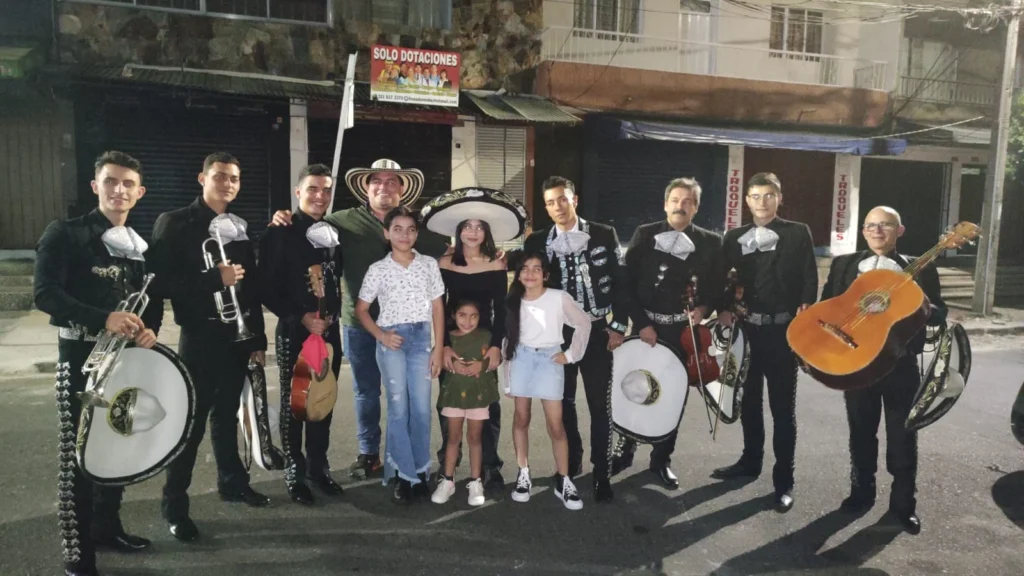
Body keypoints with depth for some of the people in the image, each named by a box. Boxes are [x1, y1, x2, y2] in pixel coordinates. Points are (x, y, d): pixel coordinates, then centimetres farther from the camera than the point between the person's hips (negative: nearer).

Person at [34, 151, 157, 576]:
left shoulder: (142, 247, 11)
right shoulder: (65, 234, -6)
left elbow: (152, 301, 14)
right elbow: (45, 292, -16)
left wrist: (150, 330, -8)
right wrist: (103, 318, -28)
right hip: (81, 355, -5)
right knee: (78, 454, -3)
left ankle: (107, 526, 31)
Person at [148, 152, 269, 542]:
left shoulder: (240, 228, 10)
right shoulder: (175, 224, -6)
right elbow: (162, 282, -14)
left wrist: (259, 338, 10)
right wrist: (214, 277, -24)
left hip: (237, 335, 5)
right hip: (200, 336, -5)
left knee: (226, 414, 17)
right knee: (192, 421, -1)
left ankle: (232, 482, 31)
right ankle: (174, 504, 11)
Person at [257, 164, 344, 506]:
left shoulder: (335, 233, 8)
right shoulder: (280, 234, -6)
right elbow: (268, 290, -9)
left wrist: (331, 314, 2)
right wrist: (301, 317, -16)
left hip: (329, 330, 4)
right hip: (294, 331, -4)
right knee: (293, 402, 5)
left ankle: (318, 466, 25)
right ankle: (295, 472, 19)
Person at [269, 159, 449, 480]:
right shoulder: (345, 221, 1)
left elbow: (447, 252, 6)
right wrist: (285, 223, -16)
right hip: (360, 323, 0)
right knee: (366, 391, 13)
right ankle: (368, 453, 28)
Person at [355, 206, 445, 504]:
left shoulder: (429, 265, 4)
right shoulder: (378, 269, 1)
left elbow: (437, 307, 6)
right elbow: (361, 309, 7)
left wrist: (438, 347, 1)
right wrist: (381, 335, -9)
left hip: (421, 339, 1)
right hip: (392, 341, -1)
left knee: (422, 409, 2)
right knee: (398, 407, 1)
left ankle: (420, 471, 16)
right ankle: (405, 475, 9)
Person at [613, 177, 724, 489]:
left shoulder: (710, 242, 3)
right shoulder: (644, 235, 1)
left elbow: (718, 287, 6)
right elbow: (629, 282, -3)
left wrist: (703, 308, -14)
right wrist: (641, 322, -10)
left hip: (684, 330, 1)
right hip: (646, 325, 0)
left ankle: (662, 458, 22)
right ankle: (625, 448, 25)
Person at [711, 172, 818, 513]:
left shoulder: (798, 233, 0)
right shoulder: (734, 238, 8)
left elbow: (809, 278, -4)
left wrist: (804, 311, -17)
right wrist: (723, 309, -10)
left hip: (782, 330, -3)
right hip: (747, 329, 4)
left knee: (782, 407, 3)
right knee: (749, 401, 15)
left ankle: (784, 479, 12)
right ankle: (750, 461, 31)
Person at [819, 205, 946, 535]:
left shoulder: (920, 268, 2)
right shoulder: (843, 265, 6)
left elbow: (940, 314, 0)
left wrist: (925, 307, -22)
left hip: (901, 361, -1)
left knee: (902, 435, 6)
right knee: (860, 431, 13)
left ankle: (903, 503, 21)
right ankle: (862, 491, 29)